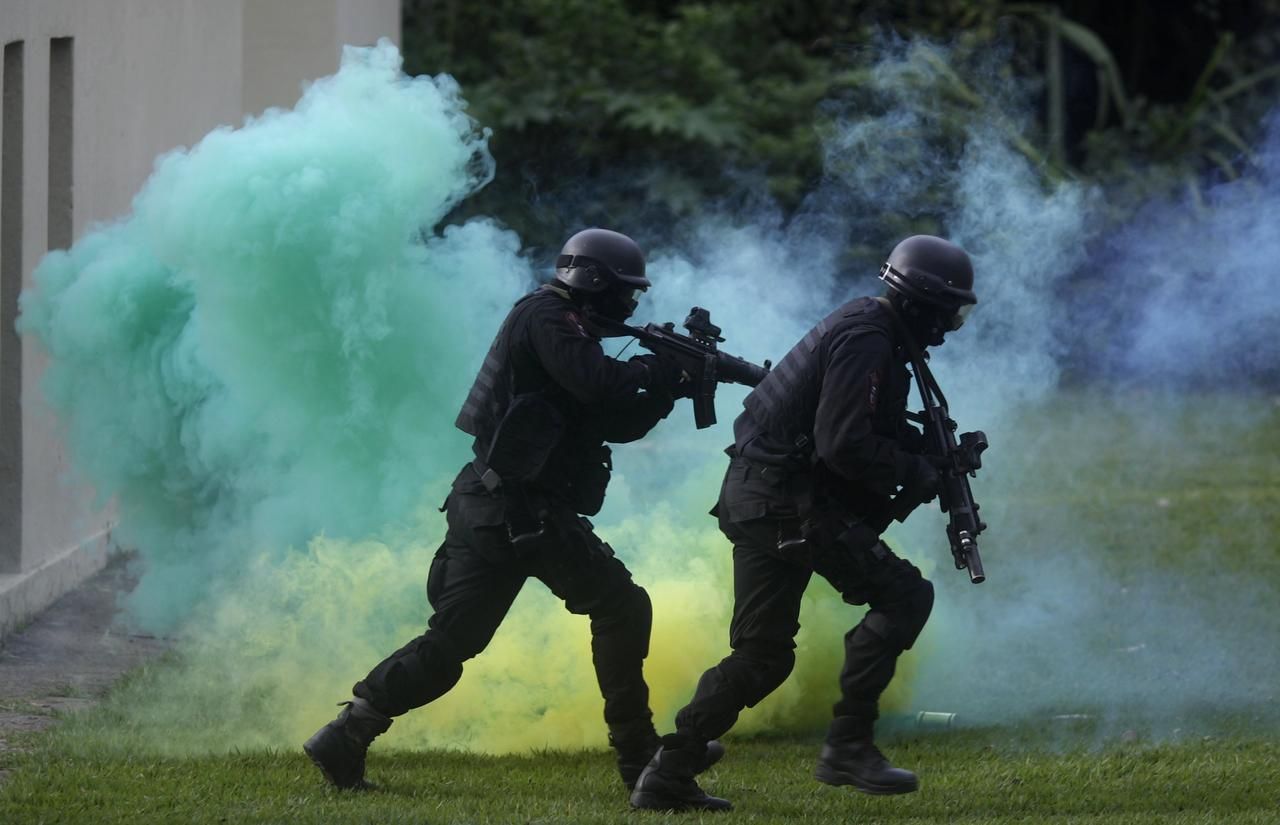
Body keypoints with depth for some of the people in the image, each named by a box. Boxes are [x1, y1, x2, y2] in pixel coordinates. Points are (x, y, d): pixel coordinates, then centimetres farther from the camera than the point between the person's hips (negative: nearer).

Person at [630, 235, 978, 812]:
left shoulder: (867, 330, 17)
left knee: (762, 655, 13)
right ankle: (848, 745, -9)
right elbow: (845, 446, -24)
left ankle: (669, 775, 11)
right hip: (790, 505, -10)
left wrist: (927, 452, 9)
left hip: (759, 499, 10)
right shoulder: (867, 341, -16)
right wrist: (916, 474, -12)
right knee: (903, 596, -9)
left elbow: (870, 430, 24)